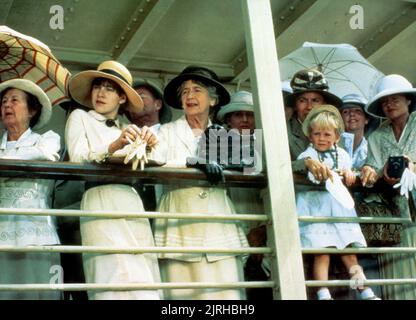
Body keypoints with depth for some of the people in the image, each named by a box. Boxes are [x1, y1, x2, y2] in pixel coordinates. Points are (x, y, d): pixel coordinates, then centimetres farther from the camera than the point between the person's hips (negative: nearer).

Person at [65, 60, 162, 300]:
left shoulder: (129, 127, 25)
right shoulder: (80, 117, 15)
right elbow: (78, 159, -2)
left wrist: (147, 146, -7)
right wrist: (113, 146, -18)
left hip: (133, 203, 4)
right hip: (101, 200, -4)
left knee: (144, 280, -7)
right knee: (117, 276, -19)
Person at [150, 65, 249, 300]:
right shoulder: (169, 131, 10)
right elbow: (153, 165, -7)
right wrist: (192, 162, -17)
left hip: (219, 225, 2)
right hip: (181, 226, -2)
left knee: (226, 292, -4)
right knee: (184, 291, -7)